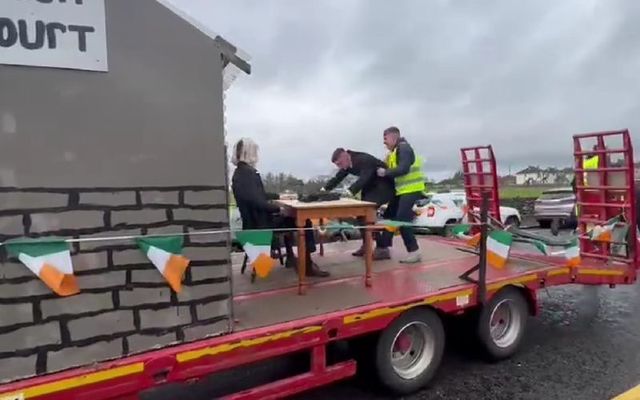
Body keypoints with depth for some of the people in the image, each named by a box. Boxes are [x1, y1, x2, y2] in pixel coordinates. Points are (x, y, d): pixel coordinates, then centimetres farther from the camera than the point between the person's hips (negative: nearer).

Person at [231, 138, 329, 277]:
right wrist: (279, 208, -15)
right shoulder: (247, 173, -21)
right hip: (260, 224, -11)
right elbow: (258, 202, -28)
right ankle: (308, 266, -2)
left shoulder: (240, 172, 11)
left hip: (256, 220, 11)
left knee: (289, 219, 31)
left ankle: (290, 257, 35)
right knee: (304, 222, -8)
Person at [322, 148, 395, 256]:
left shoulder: (364, 160, -29)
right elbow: (337, 178, 2)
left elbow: (363, 179, -41)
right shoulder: (347, 164, -3)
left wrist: (350, 191, -54)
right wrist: (325, 189, -12)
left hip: (383, 186, -9)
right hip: (370, 186, 9)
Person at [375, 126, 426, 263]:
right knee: (389, 216, 11)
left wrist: (385, 172, -19)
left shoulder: (404, 148, -14)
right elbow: (393, 169, 17)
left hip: (411, 190, -10)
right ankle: (383, 249, 19)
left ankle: (414, 252, -5)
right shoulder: (395, 151, 17)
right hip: (402, 190, 10)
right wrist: (384, 170, 2)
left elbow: (403, 169, -26)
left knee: (402, 220, -14)